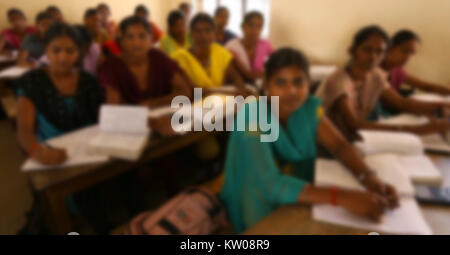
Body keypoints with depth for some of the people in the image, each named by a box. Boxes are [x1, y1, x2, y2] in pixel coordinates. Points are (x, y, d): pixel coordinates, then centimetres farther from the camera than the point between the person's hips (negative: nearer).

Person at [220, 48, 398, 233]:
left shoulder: (309, 107, -6)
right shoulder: (252, 117, -26)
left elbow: (340, 146, -7)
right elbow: (270, 185, -35)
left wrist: (370, 179, -26)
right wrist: (343, 198, -41)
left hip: (299, 204, 6)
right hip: (257, 216, -5)